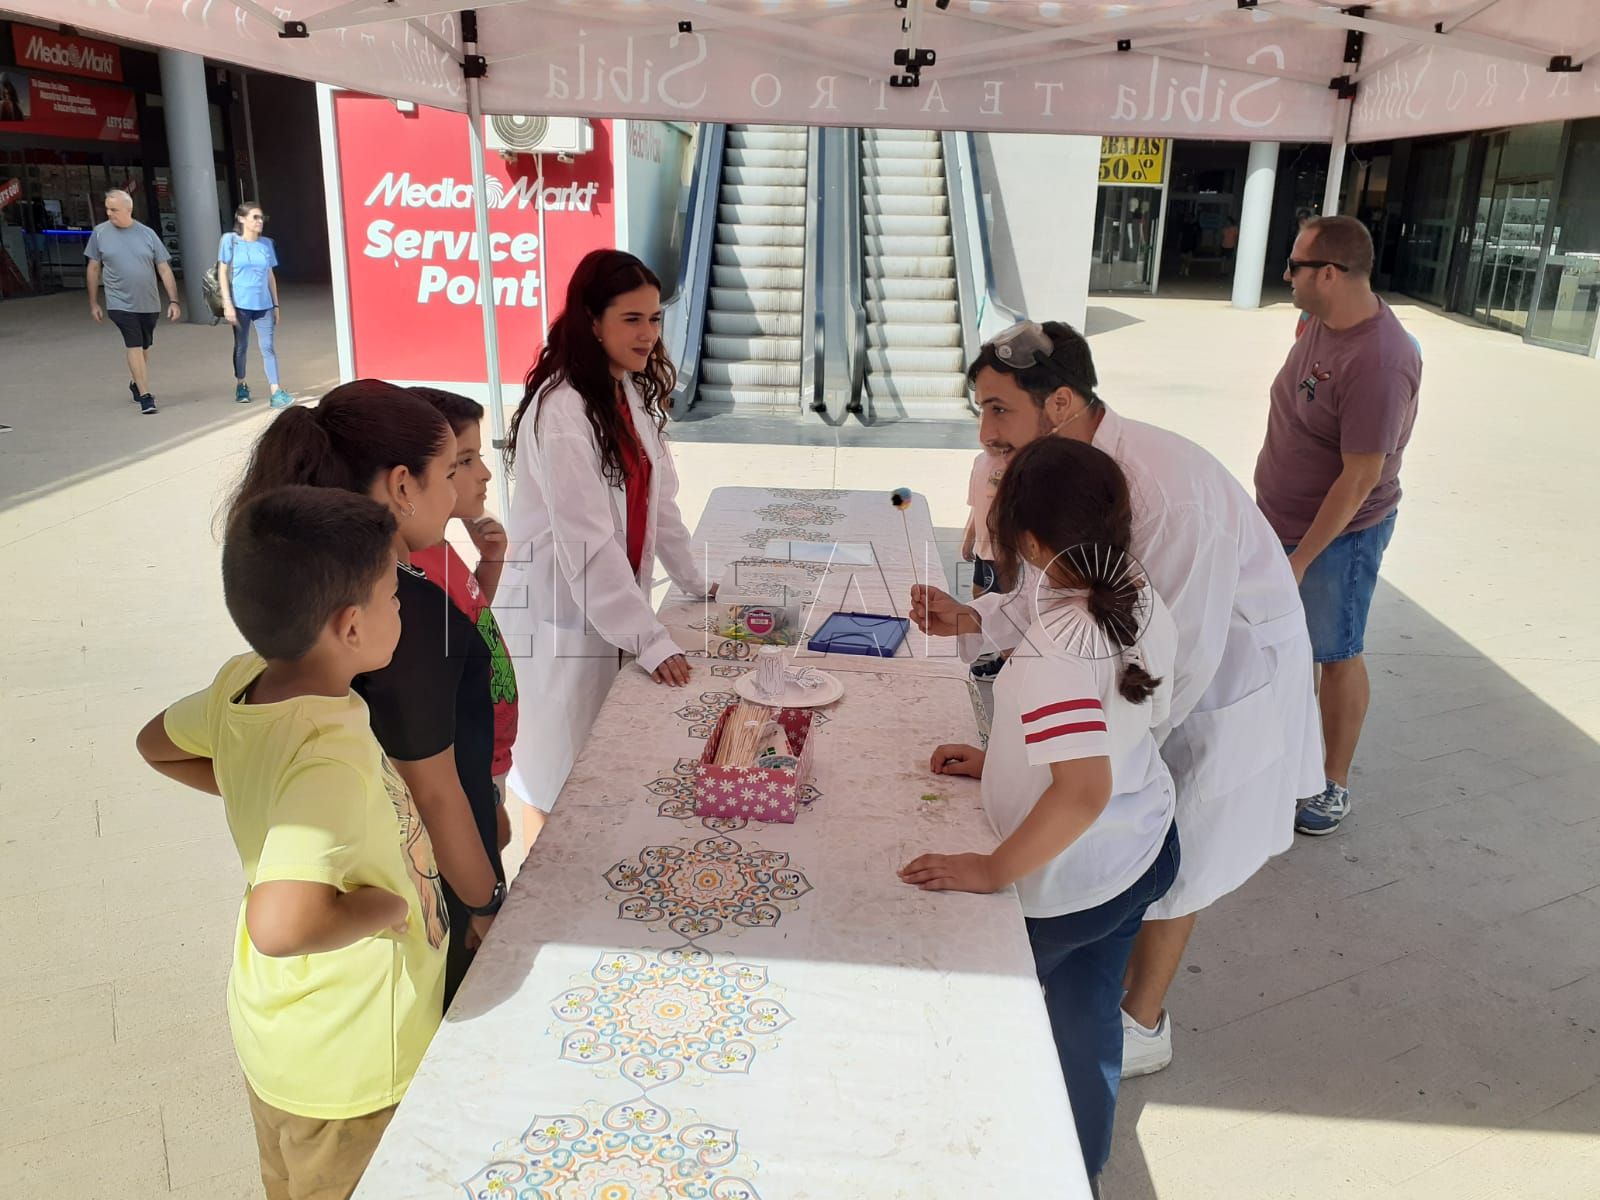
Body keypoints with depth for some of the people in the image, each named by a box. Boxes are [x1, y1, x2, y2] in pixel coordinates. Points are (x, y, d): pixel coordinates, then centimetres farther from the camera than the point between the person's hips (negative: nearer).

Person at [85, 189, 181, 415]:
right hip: (120, 303, -2)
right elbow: (94, 269, 6)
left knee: (144, 346, 15)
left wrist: (174, 300, -4)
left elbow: (164, 269, 2)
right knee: (134, 346, -13)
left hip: (149, 304, 2)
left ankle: (136, 383, 38)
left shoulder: (147, 234, 0)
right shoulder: (100, 233, -1)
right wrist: (93, 303, 7)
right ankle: (145, 396, -14)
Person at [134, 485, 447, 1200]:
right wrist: (391, 903, -30)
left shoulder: (240, 685, -11)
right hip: (348, 1064, -7)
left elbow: (158, 744, 10)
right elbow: (282, 924, -47)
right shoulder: (332, 760, -37)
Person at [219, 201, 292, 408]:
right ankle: (241, 386, 29)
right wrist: (227, 304, -11)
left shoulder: (266, 243, 7)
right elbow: (222, 273, -4)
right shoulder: (230, 240, -3)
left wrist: (276, 304, 10)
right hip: (240, 304, -2)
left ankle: (276, 393, -11)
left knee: (269, 347, -6)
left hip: (264, 304, 2)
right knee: (241, 347, 11)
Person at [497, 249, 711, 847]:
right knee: (560, 775, 7)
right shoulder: (561, 410, -22)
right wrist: (651, 640, -25)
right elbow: (587, 540, -26)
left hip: (616, 605, 8)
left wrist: (696, 582, 8)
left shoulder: (632, 392, 5)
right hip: (562, 616, -7)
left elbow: (657, 499, 11)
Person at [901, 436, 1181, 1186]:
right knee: (1087, 1011, 26)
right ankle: (1083, 1163, 48)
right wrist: (1006, 760, 7)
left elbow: (1084, 791, -41)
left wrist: (992, 871, -30)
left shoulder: (1053, 653, -34)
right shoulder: (1144, 605, -8)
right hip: (1147, 849, 7)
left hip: (1071, 882, -7)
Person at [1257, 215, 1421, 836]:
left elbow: (1360, 479, -26)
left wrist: (1300, 559, -22)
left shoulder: (1378, 363, -29)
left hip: (1339, 535, -8)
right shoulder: (1320, 321, -1)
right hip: (1283, 518, 8)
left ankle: (1335, 786, 23)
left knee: (1336, 656, 6)